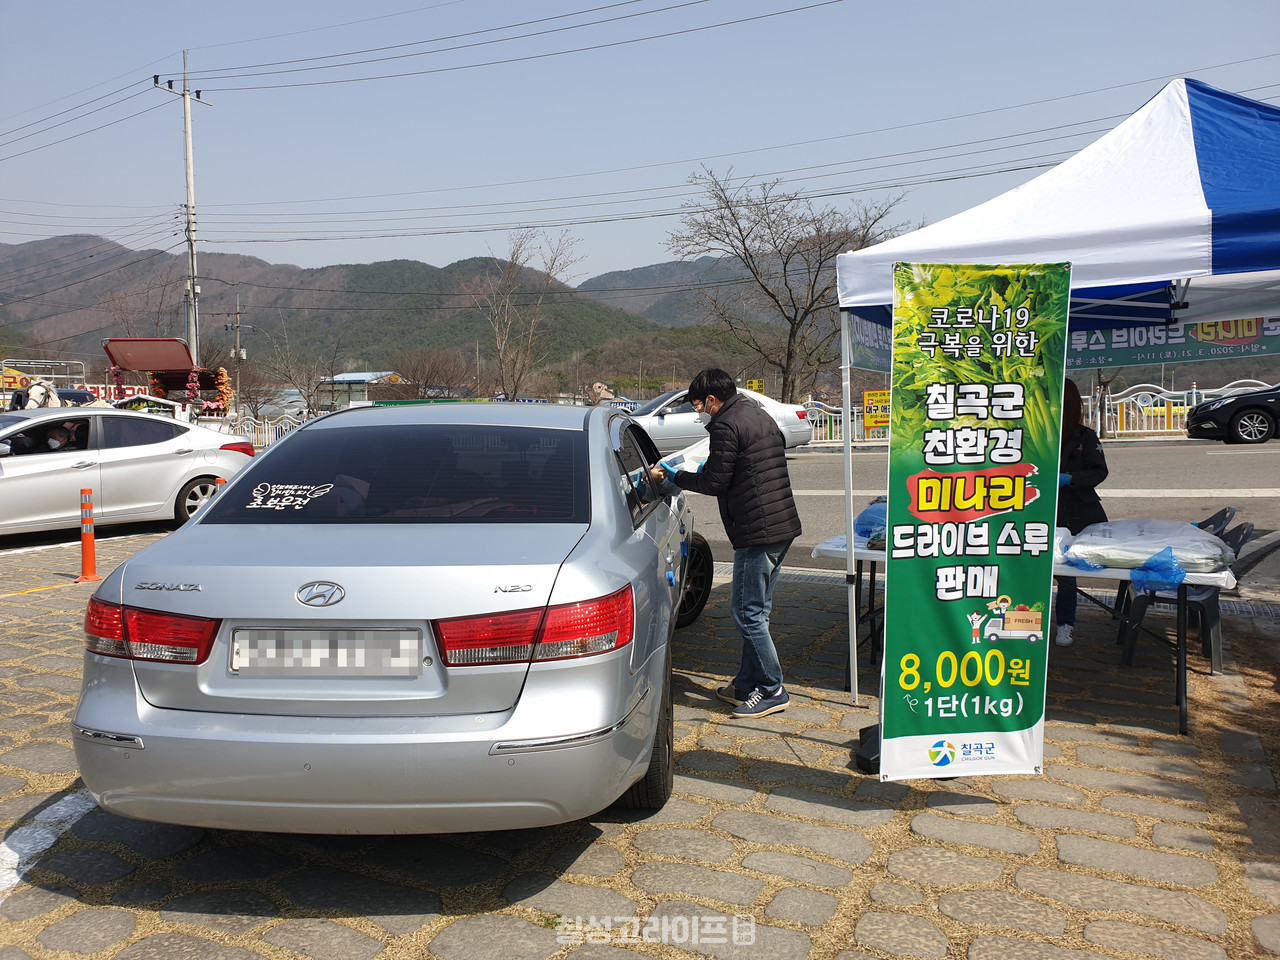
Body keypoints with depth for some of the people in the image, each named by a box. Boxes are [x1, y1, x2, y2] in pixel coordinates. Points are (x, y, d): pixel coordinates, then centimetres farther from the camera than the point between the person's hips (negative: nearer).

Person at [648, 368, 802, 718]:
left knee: (747, 612, -2)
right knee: (756, 611, 15)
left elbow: (714, 483, -12)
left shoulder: (726, 426, -13)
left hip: (757, 531, -10)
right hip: (784, 524, 10)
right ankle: (747, 684, 24)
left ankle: (772, 691, 5)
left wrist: (672, 476, 1)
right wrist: (712, 465, 25)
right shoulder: (761, 416, 17)